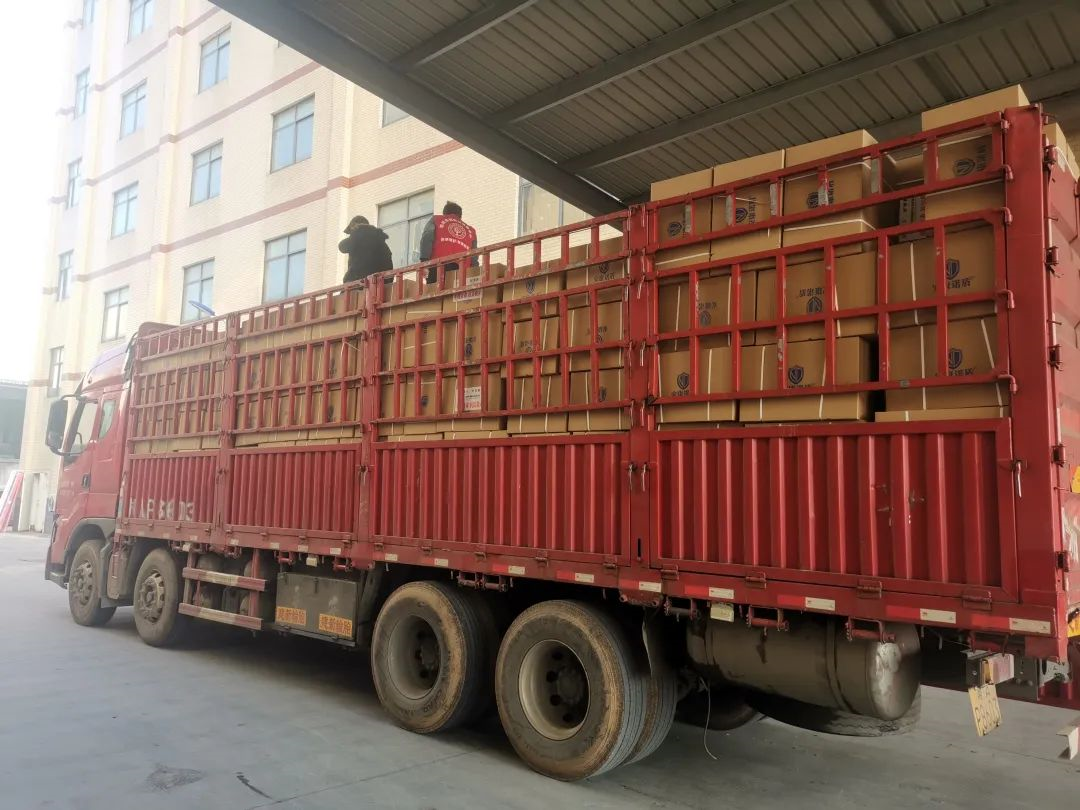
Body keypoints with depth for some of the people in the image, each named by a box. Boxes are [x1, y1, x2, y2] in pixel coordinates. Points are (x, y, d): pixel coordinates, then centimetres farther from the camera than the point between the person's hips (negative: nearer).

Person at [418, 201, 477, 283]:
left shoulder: (436, 219, 24)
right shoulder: (470, 230, 31)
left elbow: (427, 238, 3)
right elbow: (474, 257, 18)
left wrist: (424, 261, -7)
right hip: (462, 267, 2)